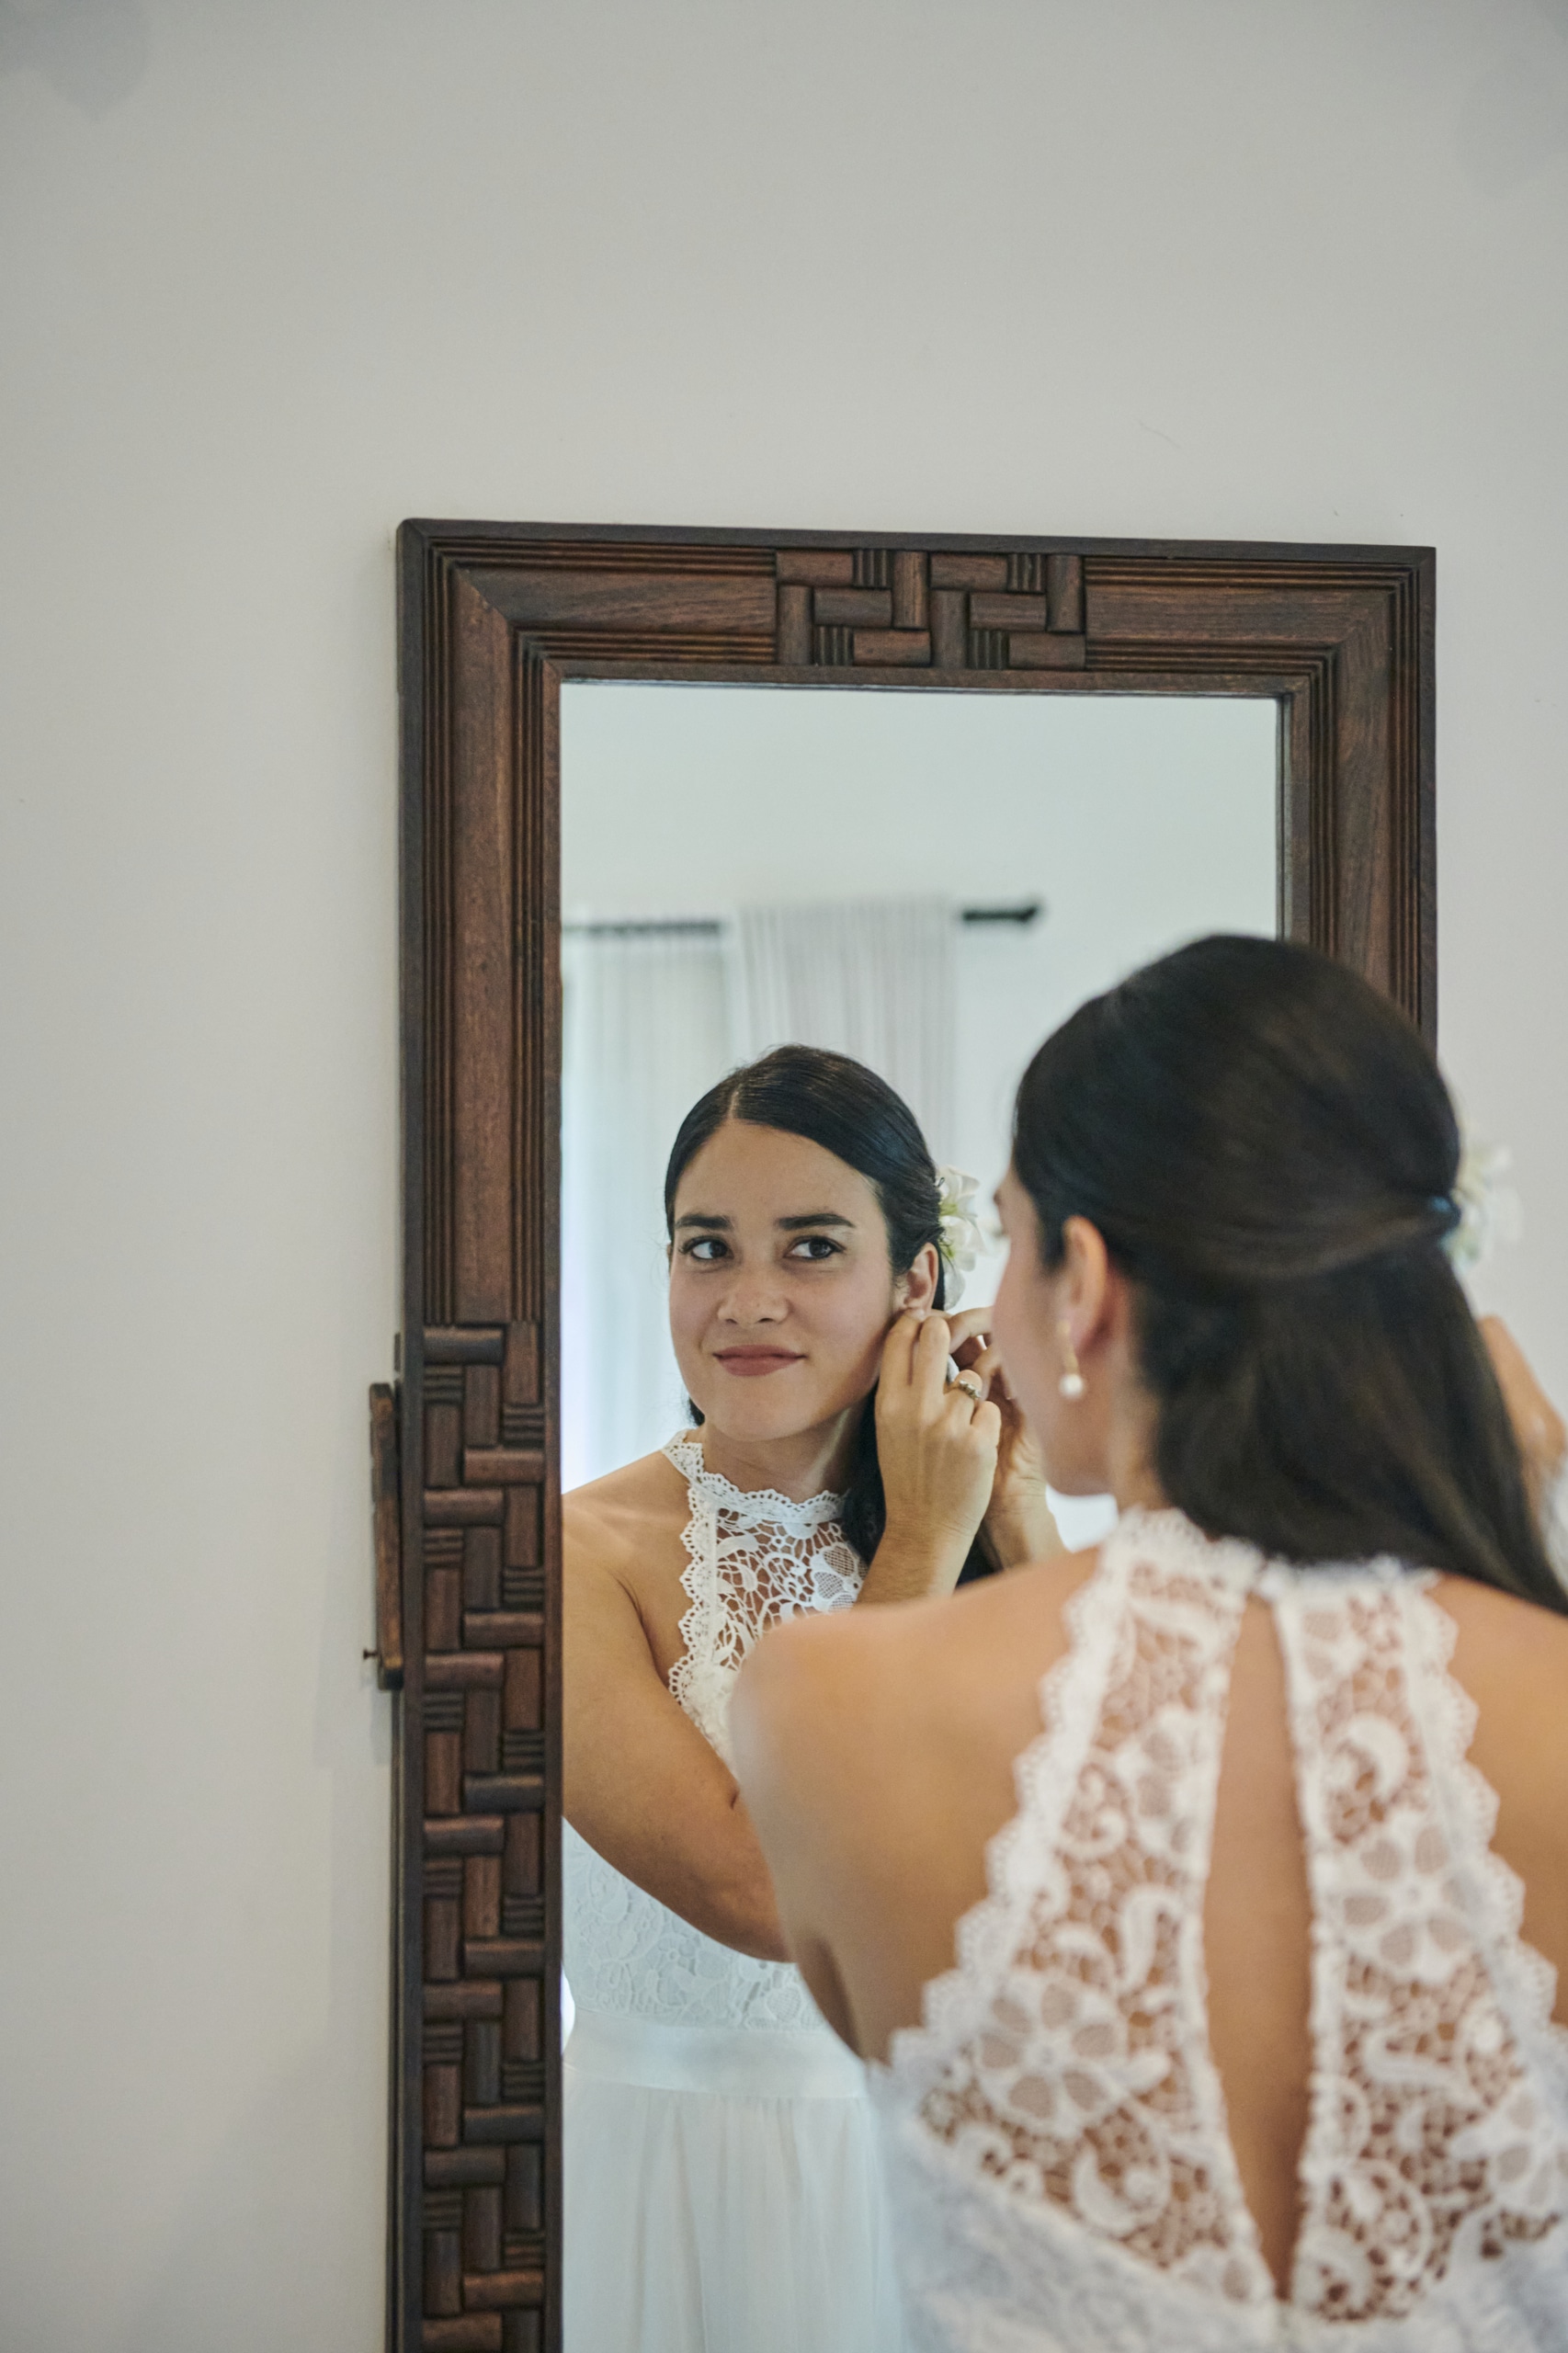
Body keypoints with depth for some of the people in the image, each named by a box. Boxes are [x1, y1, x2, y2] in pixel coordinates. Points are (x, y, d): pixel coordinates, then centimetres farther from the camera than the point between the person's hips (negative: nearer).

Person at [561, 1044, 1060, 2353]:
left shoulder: (980, 1538, 0)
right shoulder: (581, 1553, -15)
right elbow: (764, 1890, -25)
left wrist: (1022, 1524, -12)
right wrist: (919, 1548, -18)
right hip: (666, 2184, -4)